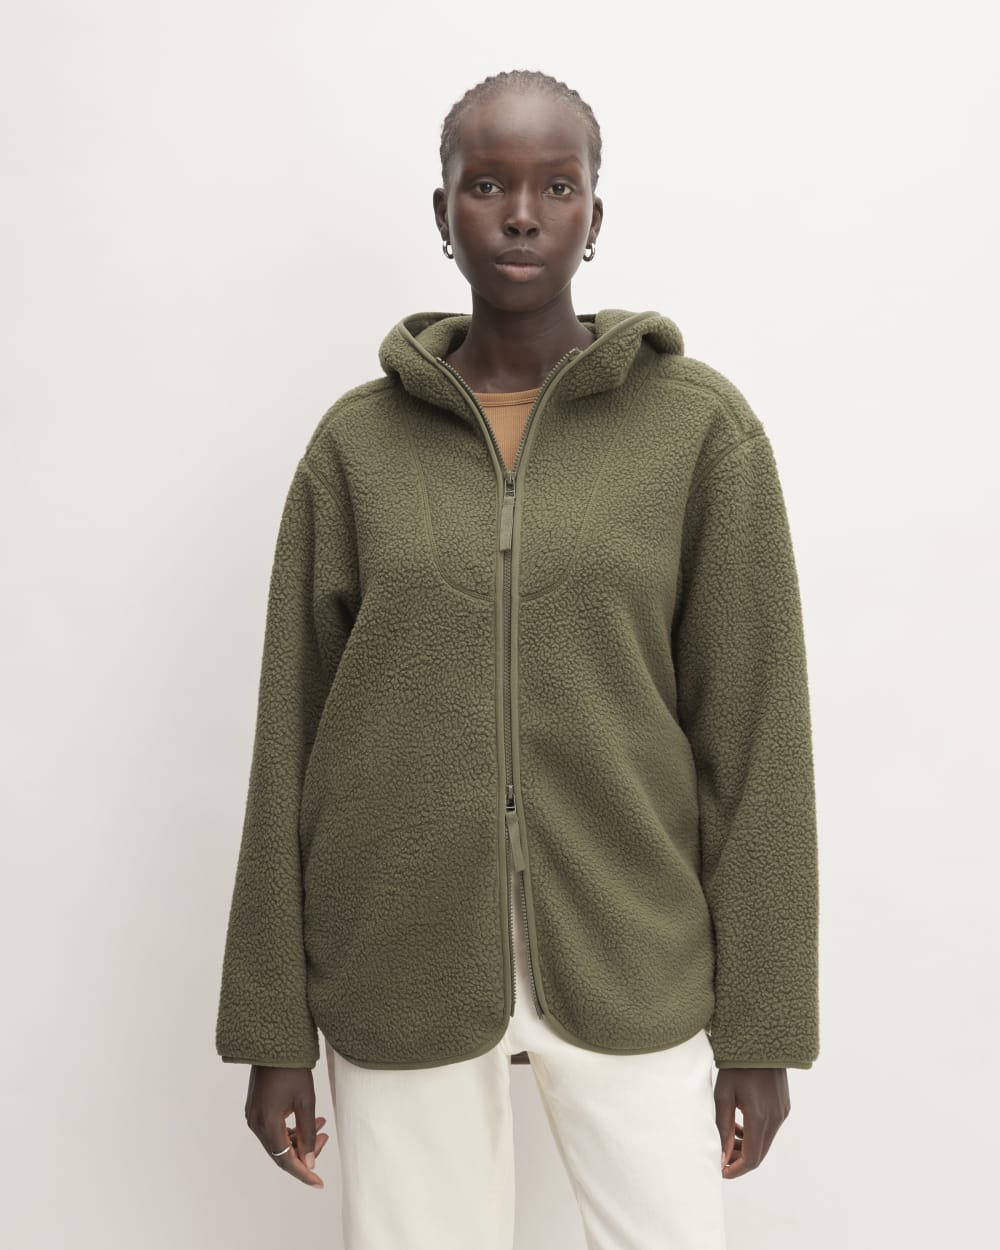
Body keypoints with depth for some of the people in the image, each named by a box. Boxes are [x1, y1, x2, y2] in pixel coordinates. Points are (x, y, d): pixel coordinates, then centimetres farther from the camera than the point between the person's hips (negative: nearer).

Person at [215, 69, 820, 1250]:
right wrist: (272, 1026, 3)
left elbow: (754, 733, -2)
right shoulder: (356, 441, 0)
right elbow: (290, 742, 2)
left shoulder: (703, 425, -3)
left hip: (631, 962, 0)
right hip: (402, 964, 1)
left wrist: (762, 1022, -1)